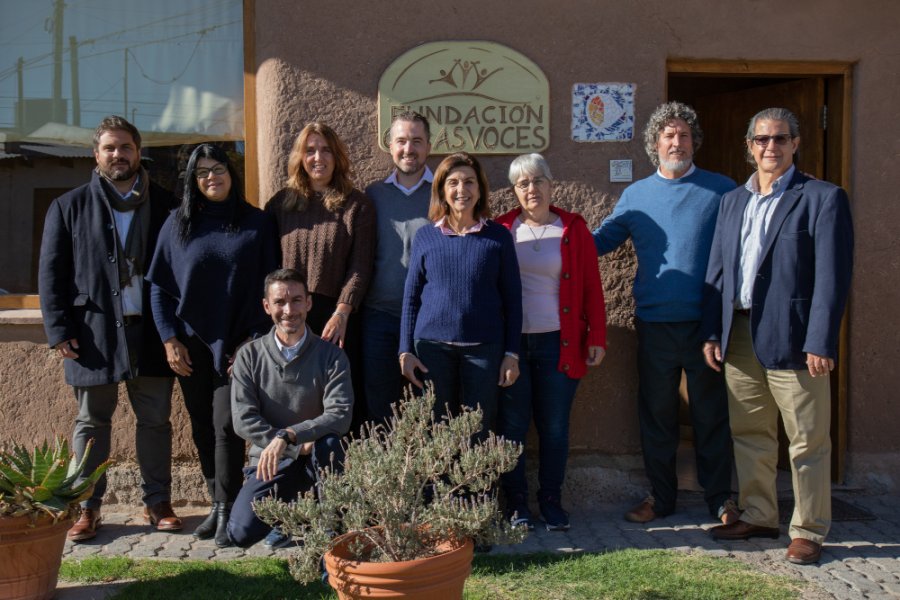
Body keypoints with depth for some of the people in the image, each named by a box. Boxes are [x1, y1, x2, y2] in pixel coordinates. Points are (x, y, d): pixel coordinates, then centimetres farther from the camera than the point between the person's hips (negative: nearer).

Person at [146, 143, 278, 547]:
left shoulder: (257, 223, 1)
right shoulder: (178, 223, 5)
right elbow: (159, 286, 6)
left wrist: (253, 340, -7)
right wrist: (170, 340, -1)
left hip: (236, 344, -3)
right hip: (191, 344, 3)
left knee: (226, 426, -7)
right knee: (202, 427, 9)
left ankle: (227, 512, 4)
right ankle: (217, 504, 21)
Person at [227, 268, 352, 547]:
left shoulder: (330, 355, -6)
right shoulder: (250, 356, -2)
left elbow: (340, 415, -19)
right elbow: (243, 420, -9)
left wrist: (287, 435, -32)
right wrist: (299, 447, -17)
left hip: (315, 459, -1)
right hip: (270, 461, 2)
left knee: (329, 442, -36)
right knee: (242, 532, -18)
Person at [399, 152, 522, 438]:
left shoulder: (498, 237, 3)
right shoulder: (425, 237, 6)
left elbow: (512, 298, 4)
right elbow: (411, 296, 8)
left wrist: (512, 354, 0)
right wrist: (406, 350, 2)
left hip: (484, 347, -1)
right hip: (432, 347, 1)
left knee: (479, 432, 4)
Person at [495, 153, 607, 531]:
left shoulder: (573, 229, 6)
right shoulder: (501, 230, 5)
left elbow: (592, 287, 5)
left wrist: (597, 337, -1)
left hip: (558, 344, 0)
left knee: (555, 426, 5)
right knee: (512, 424, 5)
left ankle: (551, 500, 20)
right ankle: (516, 501, 19)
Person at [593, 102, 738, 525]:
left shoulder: (721, 190, 2)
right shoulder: (635, 195, 9)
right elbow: (600, 240, 11)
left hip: (705, 321, -2)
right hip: (654, 323, 2)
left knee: (710, 414, 8)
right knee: (656, 414, 11)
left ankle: (719, 497, 23)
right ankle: (660, 496, 25)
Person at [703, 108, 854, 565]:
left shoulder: (823, 198, -3)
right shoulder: (732, 201, 14)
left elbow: (832, 278, -9)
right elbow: (717, 271, 14)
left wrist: (820, 343, -15)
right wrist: (712, 332, 7)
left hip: (792, 338, -5)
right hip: (740, 336, 5)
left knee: (807, 441, 4)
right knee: (749, 435, 14)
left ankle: (808, 530, 17)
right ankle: (758, 516, 29)